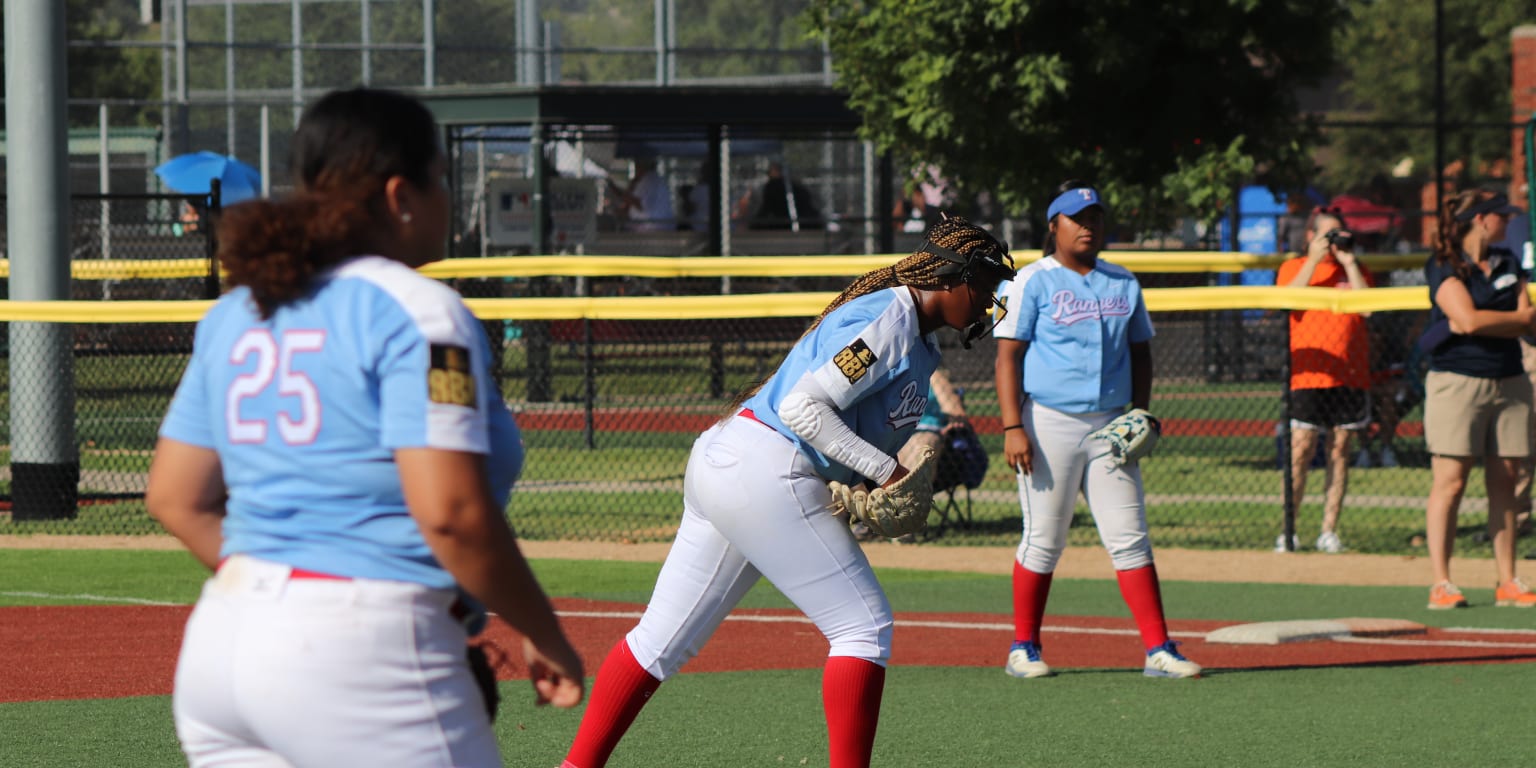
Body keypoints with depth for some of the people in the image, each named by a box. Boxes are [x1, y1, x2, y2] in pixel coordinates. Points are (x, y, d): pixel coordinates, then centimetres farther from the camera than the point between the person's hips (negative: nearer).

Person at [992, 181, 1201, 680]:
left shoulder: (1122, 283, 13)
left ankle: (1158, 650, -2)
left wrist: (1140, 413, 5)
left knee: (1131, 539, 0)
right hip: (1050, 423, -4)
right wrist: (1012, 428, -15)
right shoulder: (1032, 282, -2)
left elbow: (1140, 352, 20)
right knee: (1044, 541, -1)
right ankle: (1023, 648, 11)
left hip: (1109, 427, 4)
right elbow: (1008, 357, -6)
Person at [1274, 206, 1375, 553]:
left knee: (1340, 450, 2)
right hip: (1307, 376, -3)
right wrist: (1314, 260, -10)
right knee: (1300, 450, -9)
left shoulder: (1356, 270, 15)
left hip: (1350, 376, 3)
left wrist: (1349, 262, -4)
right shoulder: (1293, 267, 9)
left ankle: (1329, 531, 6)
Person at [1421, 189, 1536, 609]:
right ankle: (1441, 584, -8)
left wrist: (1484, 322, -12)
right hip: (1458, 381, -6)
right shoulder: (1445, 267, -4)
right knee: (1450, 481, -8)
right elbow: (1468, 319, -18)